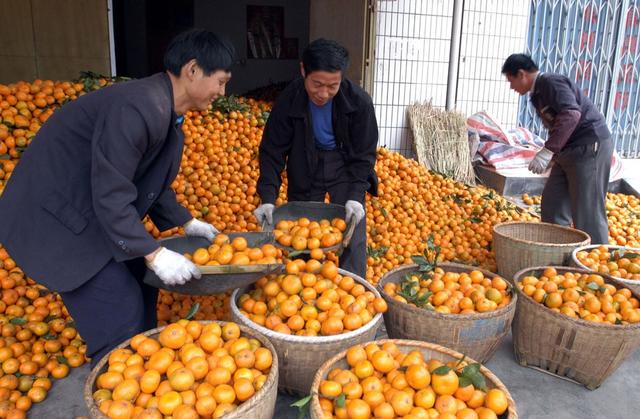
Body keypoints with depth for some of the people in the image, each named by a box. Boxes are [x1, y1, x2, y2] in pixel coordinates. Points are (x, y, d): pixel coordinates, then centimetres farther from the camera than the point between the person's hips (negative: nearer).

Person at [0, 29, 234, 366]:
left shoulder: (166, 110, 4)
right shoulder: (139, 107, -28)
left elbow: (150, 181, 15)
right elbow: (110, 195, -28)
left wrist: (186, 222, 15)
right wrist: (153, 254, -25)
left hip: (85, 211, 10)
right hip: (53, 218, -10)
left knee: (139, 277, 15)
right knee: (120, 306, -10)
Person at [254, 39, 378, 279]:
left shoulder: (359, 102, -23)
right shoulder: (288, 101, -22)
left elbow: (364, 155, -14)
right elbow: (272, 152, -14)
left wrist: (355, 196, -25)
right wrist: (268, 198, -24)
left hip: (345, 167, -1)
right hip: (304, 167, 1)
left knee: (352, 233, -9)